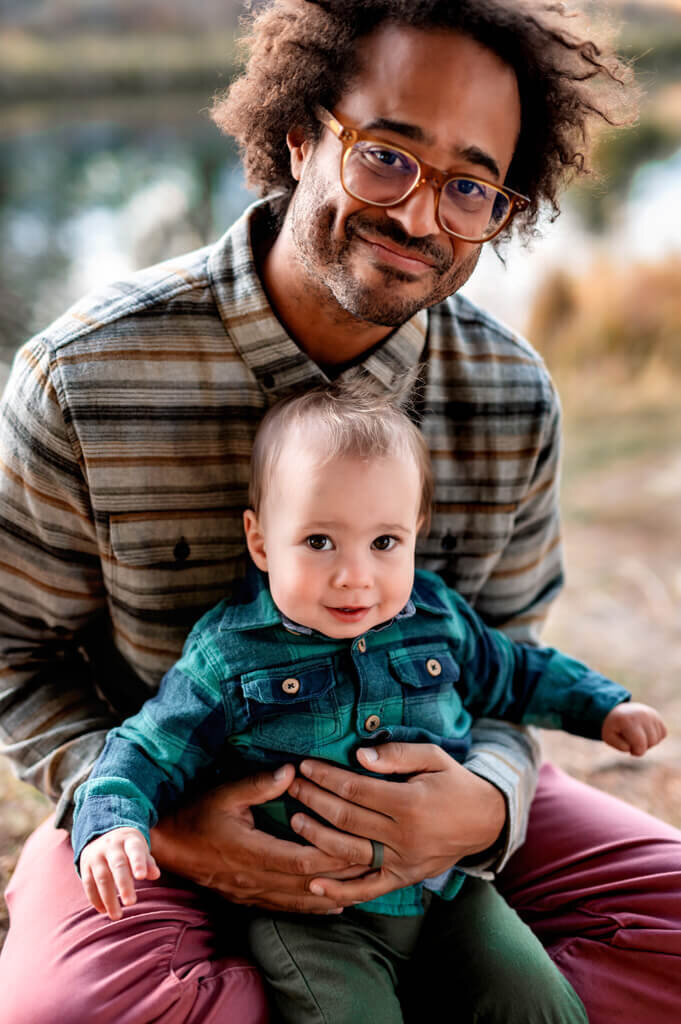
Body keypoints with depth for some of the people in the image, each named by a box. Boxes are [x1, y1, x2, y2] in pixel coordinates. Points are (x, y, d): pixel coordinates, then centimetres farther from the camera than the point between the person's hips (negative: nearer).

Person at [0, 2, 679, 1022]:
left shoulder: (514, 394, -8)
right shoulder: (86, 373, -18)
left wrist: (485, 803, -22)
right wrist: (153, 821, -23)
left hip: (417, 800, 3)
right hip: (165, 821, -2)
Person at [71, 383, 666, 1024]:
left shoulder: (438, 617, 3)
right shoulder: (229, 655, -8)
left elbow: (511, 674, 23)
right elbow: (149, 751, -6)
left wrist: (603, 707, 20)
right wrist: (112, 826, -24)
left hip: (448, 889, 4)